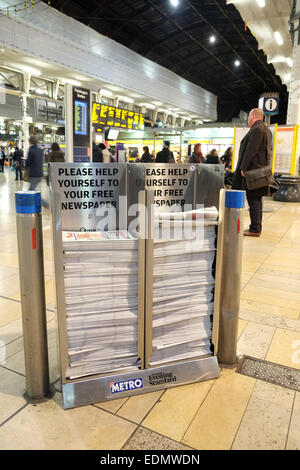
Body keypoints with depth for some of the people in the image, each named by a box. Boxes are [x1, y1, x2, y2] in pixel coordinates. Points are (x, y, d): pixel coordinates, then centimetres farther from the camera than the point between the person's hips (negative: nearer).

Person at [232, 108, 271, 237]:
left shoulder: (256, 129, -13)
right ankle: (257, 227, 20)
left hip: (253, 170, -10)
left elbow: (250, 150, -20)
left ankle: (255, 229, -4)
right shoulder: (267, 130, 20)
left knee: (253, 199, -7)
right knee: (257, 199, 13)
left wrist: (243, 168, -18)